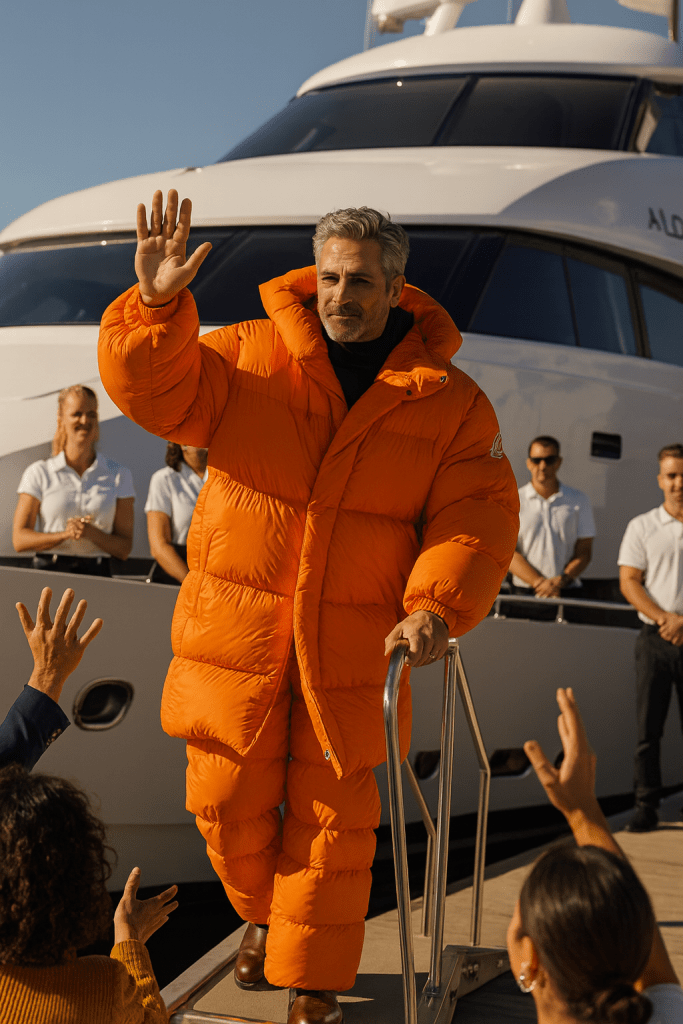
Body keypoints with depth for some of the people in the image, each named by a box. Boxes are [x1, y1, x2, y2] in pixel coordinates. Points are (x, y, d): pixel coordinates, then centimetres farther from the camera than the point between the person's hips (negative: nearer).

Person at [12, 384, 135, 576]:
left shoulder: (119, 475, 11)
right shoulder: (39, 472, 9)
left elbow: (124, 548, 9)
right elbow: (19, 539, 4)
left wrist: (92, 533, -10)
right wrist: (64, 535, -11)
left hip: (97, 574, 1)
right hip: (48, 571, -1)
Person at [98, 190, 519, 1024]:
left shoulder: (447, 401, -3)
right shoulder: (249, 357, -2)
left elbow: (478, 515, -5)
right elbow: (153, 390, -9)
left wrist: (438, 606, -21)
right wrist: (156, 305, -27)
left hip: (350, 648, -1)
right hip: (235, 633, 1)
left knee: (332, 816, 6)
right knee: (228, 805, 10)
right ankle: (264, 915, 41)